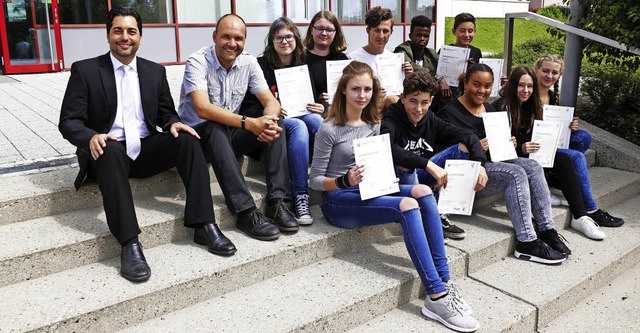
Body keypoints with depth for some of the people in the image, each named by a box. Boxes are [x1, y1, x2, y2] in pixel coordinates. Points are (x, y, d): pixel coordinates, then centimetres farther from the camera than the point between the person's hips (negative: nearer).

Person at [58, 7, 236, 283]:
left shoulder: (155, 71, 12)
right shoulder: (85, 70, 1)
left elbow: (167, 114, 15)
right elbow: (68, 121, -3)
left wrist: (173, 124, -11)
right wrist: (91, 137, -26)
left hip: (146, 149, 4)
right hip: (107, 149, -3)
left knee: (187, 139, -24)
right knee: (112, 151, -38)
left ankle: (204, 225, -27)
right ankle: (129, 244, -42)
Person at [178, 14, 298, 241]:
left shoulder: (249, 63, 0)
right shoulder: (198, 62, -15)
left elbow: (271, 101, -5)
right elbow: (203, 109, -29)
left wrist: (269, 120, -30)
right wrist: (247, 122, -38)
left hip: (231, 133, 5)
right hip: (199, 133, -5)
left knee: (276, 124, -18)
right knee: (215, 129, -38)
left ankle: (277, 202, -25)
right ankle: (246, 212, -39)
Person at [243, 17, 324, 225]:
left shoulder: (304, 65, 14)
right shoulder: (262, 66, 1)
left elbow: (316, 98, 17)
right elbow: (249, 104, -2)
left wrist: (321, 108, -6)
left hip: (303, 115, 3)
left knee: (316, 120, -32)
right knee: (298, 126, -36)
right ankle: (300, 196, -40)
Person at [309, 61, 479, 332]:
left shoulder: (373, 124, 10)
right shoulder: (329, 130, -10)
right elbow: (314, 181, -10)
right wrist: (346, 181, -27)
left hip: (367, 191, 7)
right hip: (337, 201, -7)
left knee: (423, 192, -19)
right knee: (408, 206, -28)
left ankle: (444, 283, -17)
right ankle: (436, 298, -26)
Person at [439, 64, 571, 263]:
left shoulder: (490, 110, 19)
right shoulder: (451, 112, -8)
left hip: (492, 162, 8)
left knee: (533, 167, -13)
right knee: (516, 174, -27)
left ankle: (546, 230, -13)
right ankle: (526, 243, -26)